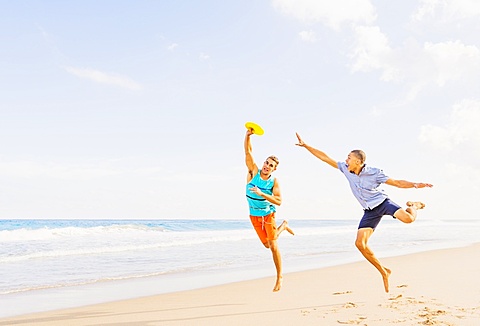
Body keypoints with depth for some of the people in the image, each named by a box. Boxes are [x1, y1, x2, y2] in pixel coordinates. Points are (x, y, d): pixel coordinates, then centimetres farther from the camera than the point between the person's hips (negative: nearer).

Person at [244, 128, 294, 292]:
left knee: (273, 245, -6)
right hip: (254, 215, 3)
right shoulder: (254, 171, -12)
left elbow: (278, 201, -22)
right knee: (267, 245, 14)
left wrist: (262, 193, -32)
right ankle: (283, 226, 43)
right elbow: (248, 152, -20)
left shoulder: (274, 181, -15)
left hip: (268, 214, -3)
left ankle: (279, 277, 6)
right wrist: (248, 136, -33)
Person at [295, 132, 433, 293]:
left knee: (408, 219, -29)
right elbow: (325, 158, 1)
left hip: (382, 202, -4)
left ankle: (413, 206, 13)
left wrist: (416, 185, -23)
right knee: (360, 243, -12)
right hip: (370, 211, 4)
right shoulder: (346, 170, -1)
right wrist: (306, 146, -1)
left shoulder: (374, 172, -12)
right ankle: (384, 272, 4)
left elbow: (397, 183, -9)